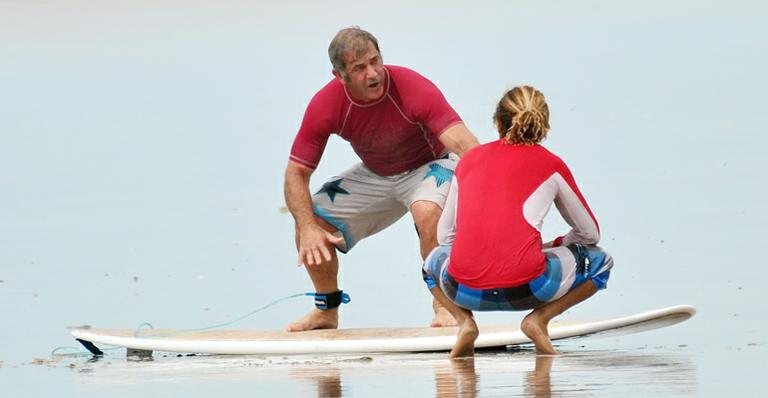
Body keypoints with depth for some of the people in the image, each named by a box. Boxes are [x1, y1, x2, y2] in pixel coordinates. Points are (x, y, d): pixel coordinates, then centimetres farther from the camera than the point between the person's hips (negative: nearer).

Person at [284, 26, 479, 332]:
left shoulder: (413, 89, -33)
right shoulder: (325, 106, -22)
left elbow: (462, 142, -43)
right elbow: (296, 172, -16)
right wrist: (309, 229, -32)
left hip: (429, 165, -4)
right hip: (374, 175, 4)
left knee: (427, 210, -37)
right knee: (314, 224, -9)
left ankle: (445, 306, -22)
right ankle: (326, 312, 17)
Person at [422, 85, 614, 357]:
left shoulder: (469, 160, 19)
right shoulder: (550, 165, 11)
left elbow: (444, 234, 26)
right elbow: (590, 234, 22)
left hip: (464, 290, 2)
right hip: (526, 288, -2)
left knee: (434, 261, 39)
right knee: (599, 261, 25)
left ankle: (464, 320, 9)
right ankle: (540, 317, 3)